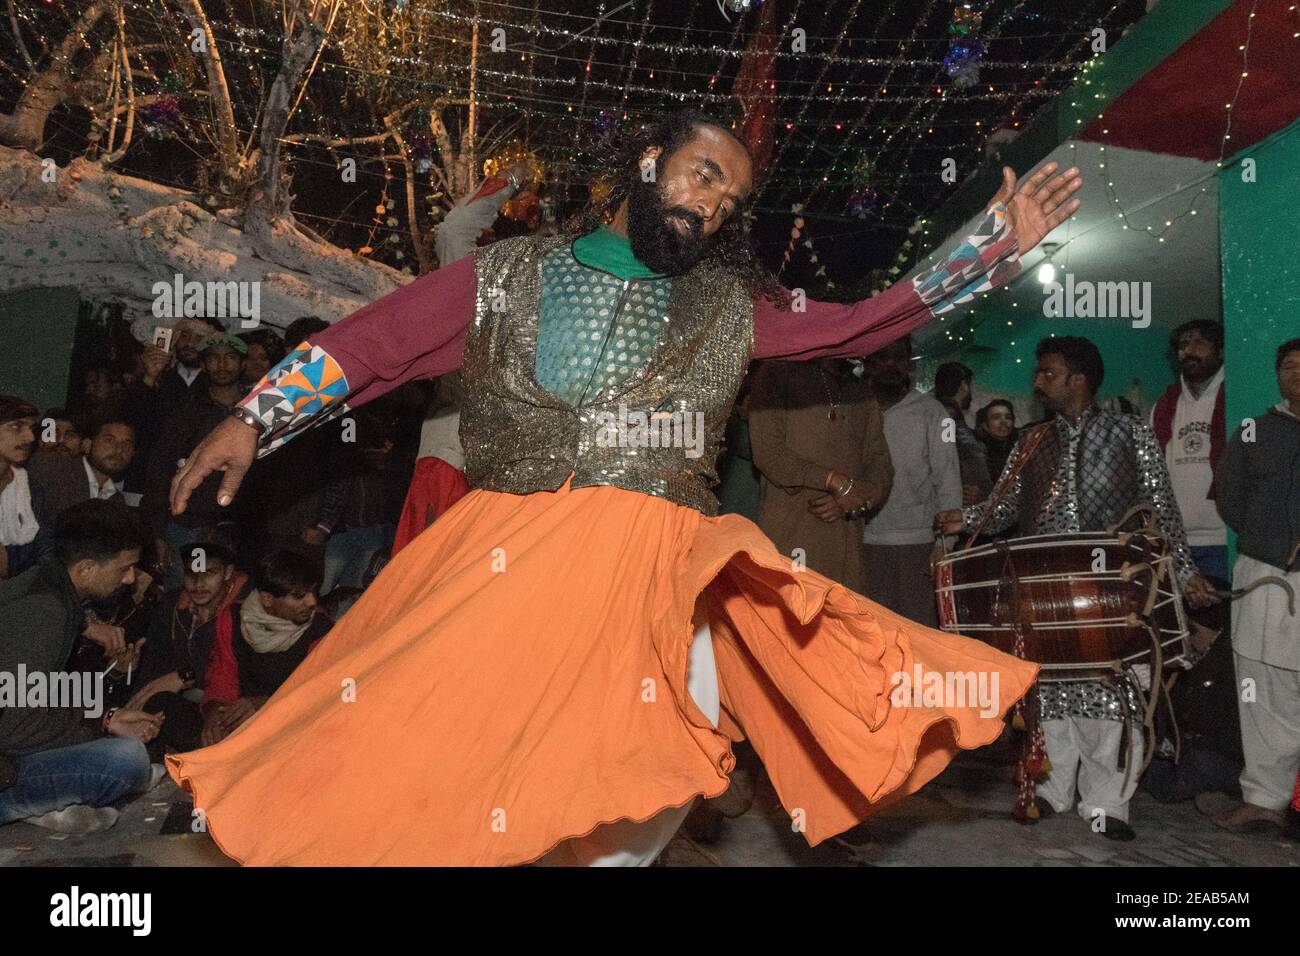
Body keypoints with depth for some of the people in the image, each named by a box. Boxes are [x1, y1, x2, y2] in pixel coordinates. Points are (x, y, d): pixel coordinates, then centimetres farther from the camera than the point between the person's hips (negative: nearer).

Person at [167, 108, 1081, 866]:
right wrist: (254, 418, 6)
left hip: (657, 565, 2)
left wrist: (999, 243, 10)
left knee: (659, 776, -6)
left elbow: (862, 323, 14)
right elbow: (377, 337, 10)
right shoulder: (508, 275, 10)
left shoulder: (730, 306, 14)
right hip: (503, 558, -1)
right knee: (448, 744, -6)